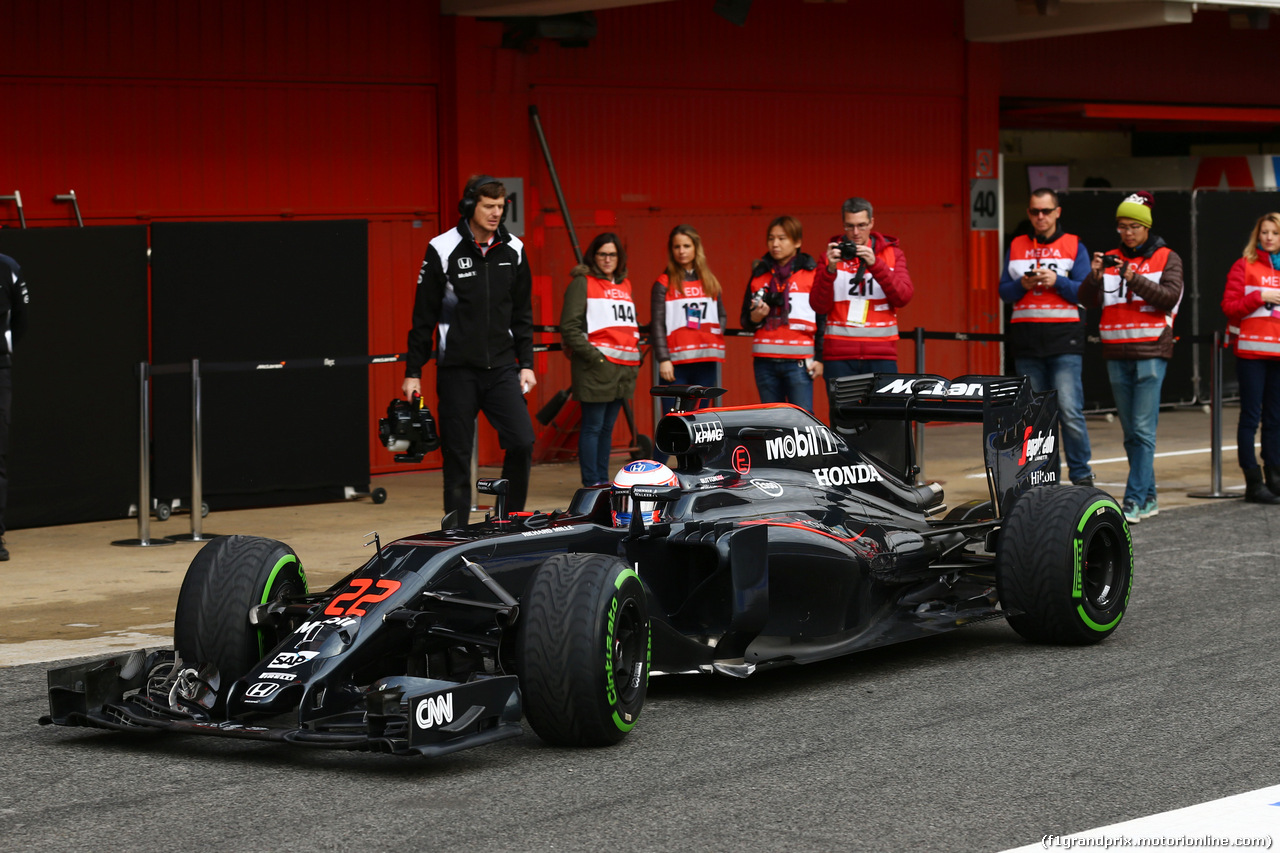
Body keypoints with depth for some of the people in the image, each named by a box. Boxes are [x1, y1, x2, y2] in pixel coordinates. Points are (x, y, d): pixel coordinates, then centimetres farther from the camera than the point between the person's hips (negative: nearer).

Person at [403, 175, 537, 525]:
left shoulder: (513, 250, 6)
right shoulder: (443, 250, -4)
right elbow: (424, 316, 0)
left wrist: (526, 363, 8)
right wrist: (413, 371, -1)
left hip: (502, 367, 3)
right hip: (457, 369, -3)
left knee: (522, 443, -11)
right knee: (457, 456, 1)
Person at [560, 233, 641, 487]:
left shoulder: (624, 284, 19)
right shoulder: (583, 283, -2)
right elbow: (569, 327, -8)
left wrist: (635, 357, 17)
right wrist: (593, 356, -15)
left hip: (623, 367, 7)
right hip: (596, 365, -7)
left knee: (608, 426, 10)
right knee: (593, 426, -5)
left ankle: (603, 479, 16)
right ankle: (592, 483, -3)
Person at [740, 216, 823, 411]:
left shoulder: (812, 273, 4)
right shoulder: (759, 275, 16)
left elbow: (823, 318, 1)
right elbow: (745, 320, 19)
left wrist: (819, 358, -6)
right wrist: (755, 318, -5)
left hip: (799, 362, -4)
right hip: (765, 363, 5)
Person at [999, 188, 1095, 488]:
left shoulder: (1074, 247, 6)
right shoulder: (1016, 247, 14)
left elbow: (1083, 292, -2)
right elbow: (1004, 292, 8)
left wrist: (1056, 281, -17)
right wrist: (1023, 285, -11)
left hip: (1065, 340, -3)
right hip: (1026, 338, 3)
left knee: (1070, 411, -11)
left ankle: (1081, 476, -4)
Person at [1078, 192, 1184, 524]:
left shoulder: (1167, 258, 4)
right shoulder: (1111, 259, 12)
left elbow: (1170, 297, -11)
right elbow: (1089, 301, 4)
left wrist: (1134, 279, -20)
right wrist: (1095, 276, -15)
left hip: (1151, 352, -4)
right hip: (1116, 354, 5)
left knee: (1143, 430, -12)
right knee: (1131, 432, 9)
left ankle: (1134, 501, -15)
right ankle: (1148, 498, 18)